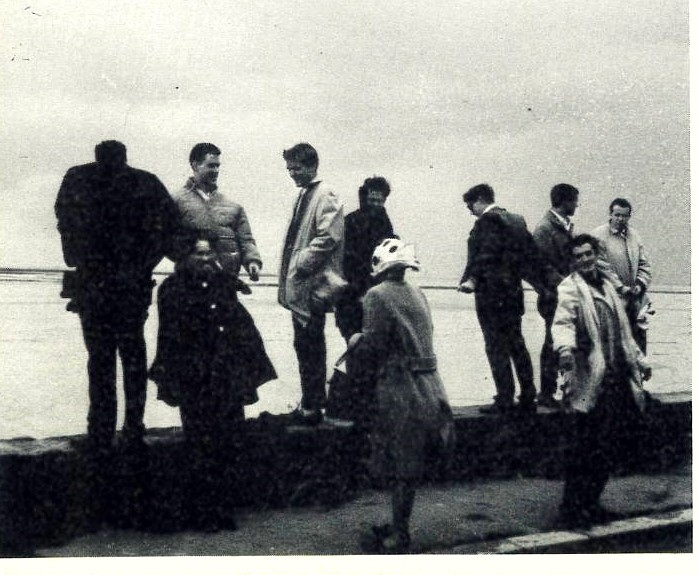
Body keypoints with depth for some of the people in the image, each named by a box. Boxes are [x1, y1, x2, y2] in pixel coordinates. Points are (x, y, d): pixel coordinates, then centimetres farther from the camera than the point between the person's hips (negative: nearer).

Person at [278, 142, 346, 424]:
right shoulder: (304, 195, 16)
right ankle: (312, 402, 25)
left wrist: (300, 264, -16)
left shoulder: (325, 197, -10)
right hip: (299, 285, 9)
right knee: (305, 346, 15)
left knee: (310, 348, -5)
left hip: (312, 285, -9)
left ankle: (312, 406, 2)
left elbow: (329, 237, -20)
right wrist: (287, 278, 15)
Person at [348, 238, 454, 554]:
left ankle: (398, 536, 13)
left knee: (400, 468, 2)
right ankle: (399, 526, 28)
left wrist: (354, 342, 5)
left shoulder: (377, 296, -11)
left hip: (400, 391, -7)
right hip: (428, 386, 7)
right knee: (410, 466, 16)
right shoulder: (417, 293, 12)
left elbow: (373, 348, -16)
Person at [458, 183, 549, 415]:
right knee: (517, 344, 13)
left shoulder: (487, 221, -11)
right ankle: (528, 398, 17)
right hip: (513, 292, 9)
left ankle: (505, 400, -3)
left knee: (496, 346, -4)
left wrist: (472, 280, -24)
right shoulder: (516, 220, 13)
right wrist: (542, 285, 17)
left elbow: (485, 254, -21)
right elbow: (530, 255, 14)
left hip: (491, 292, -9)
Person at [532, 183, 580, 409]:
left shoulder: (566, 225, 16)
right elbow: (543, 265, -16)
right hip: (555, 297, -8)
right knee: (553, 345, -3)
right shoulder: (545, 228, -11)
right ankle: (546, 394, 4)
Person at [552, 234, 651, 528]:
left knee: (624, 434, 12)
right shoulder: (570, 288, -6)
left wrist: (639, 359, 28)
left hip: (618, 377, 8)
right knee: (587, 447, -7)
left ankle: (589, 503, 24)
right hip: (591, 381, -8)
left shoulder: (606, 285, 19)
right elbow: (562, 322, -25)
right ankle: (571, 510, 4)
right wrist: (564, 348, -44)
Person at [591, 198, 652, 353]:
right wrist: (621, 288, -16)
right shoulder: (598, 236, -7)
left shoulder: (634, 235, 13)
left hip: (636, 299, 6)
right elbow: (602, 267, -12)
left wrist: (640, 284, -4)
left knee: (639, 334, 10)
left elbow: (644, 264, 13)